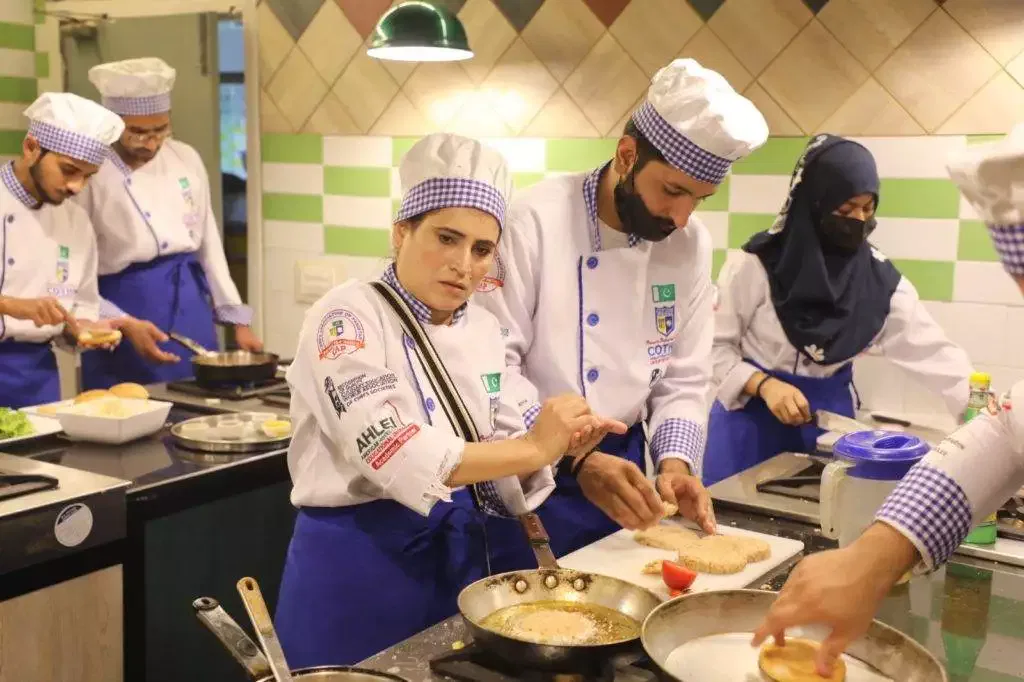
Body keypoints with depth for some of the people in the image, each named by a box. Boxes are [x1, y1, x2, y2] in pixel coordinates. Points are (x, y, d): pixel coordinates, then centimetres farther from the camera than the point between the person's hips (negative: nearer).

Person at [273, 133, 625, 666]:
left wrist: (558, 446, -13)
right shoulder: (346, 318, -16)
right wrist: (533, 447, -25)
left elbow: (497, 458, 7)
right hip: (358, 568, -6)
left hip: (459, 559, 7)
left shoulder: (482, 329, 4)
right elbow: (393, 456, -28)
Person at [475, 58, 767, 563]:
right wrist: (576, 460, -29)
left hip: (619, 464, 5)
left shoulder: (691, 245, -1)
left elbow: (683, 379, 6)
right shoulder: (535, 220, -19)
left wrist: (675, 461, -11)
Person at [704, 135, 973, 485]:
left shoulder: (880, 278, -4)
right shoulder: (758, 263, -14)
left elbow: (933, 351, -8)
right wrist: (764, 385, -24)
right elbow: (716, 345, -10)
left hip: (830, 416, 3)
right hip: (753, 414, -3)